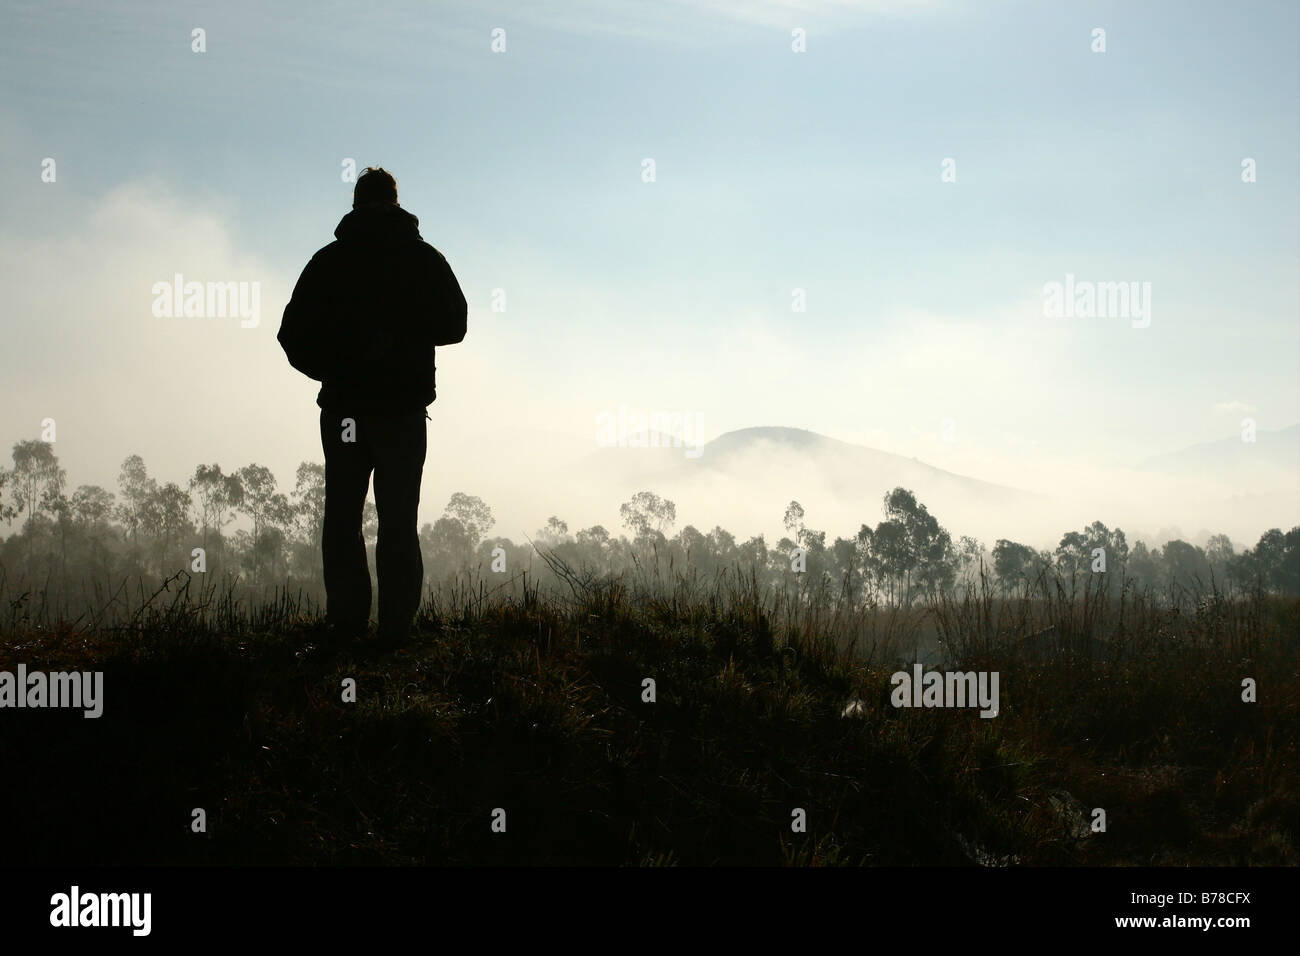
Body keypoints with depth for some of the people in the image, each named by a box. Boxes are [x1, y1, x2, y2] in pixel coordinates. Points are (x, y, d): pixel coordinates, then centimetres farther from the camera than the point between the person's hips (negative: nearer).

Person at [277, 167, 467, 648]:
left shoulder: (329, 260, 0)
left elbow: (294, 336, -1)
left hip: (344, 407, 0)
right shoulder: (425, 259, 2)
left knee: (342, 518, 8)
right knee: (398, 522, 4)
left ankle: (346, 623, 3)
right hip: (405, 408, 0)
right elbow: (453, 327, 6)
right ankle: (396, 629, 0)